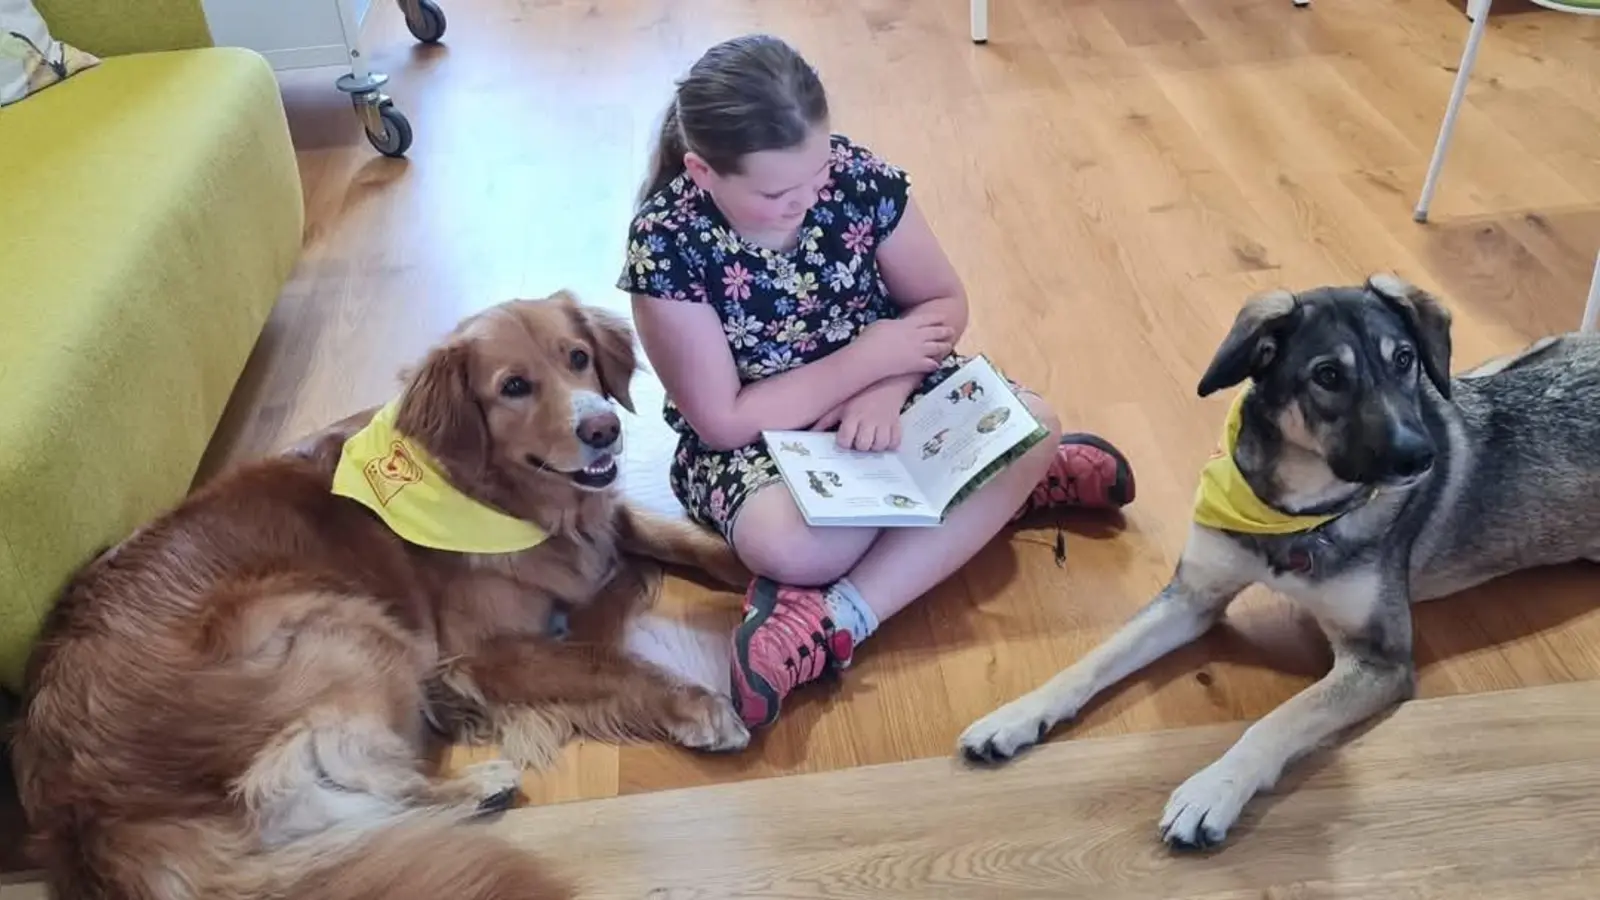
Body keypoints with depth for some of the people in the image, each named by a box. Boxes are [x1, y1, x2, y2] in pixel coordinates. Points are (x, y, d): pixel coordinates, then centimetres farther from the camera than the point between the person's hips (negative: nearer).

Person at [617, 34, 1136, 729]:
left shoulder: (860, 177, -16)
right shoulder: (666, 244, -24)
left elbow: (945, 303, -3)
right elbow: (723, 421, -20)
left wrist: (888, 389, -22)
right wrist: (867, 359, -20)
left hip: (883, 387, 5)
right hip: (755, 433, -4)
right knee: (784, 542, -37)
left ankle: (831, 619, -27)